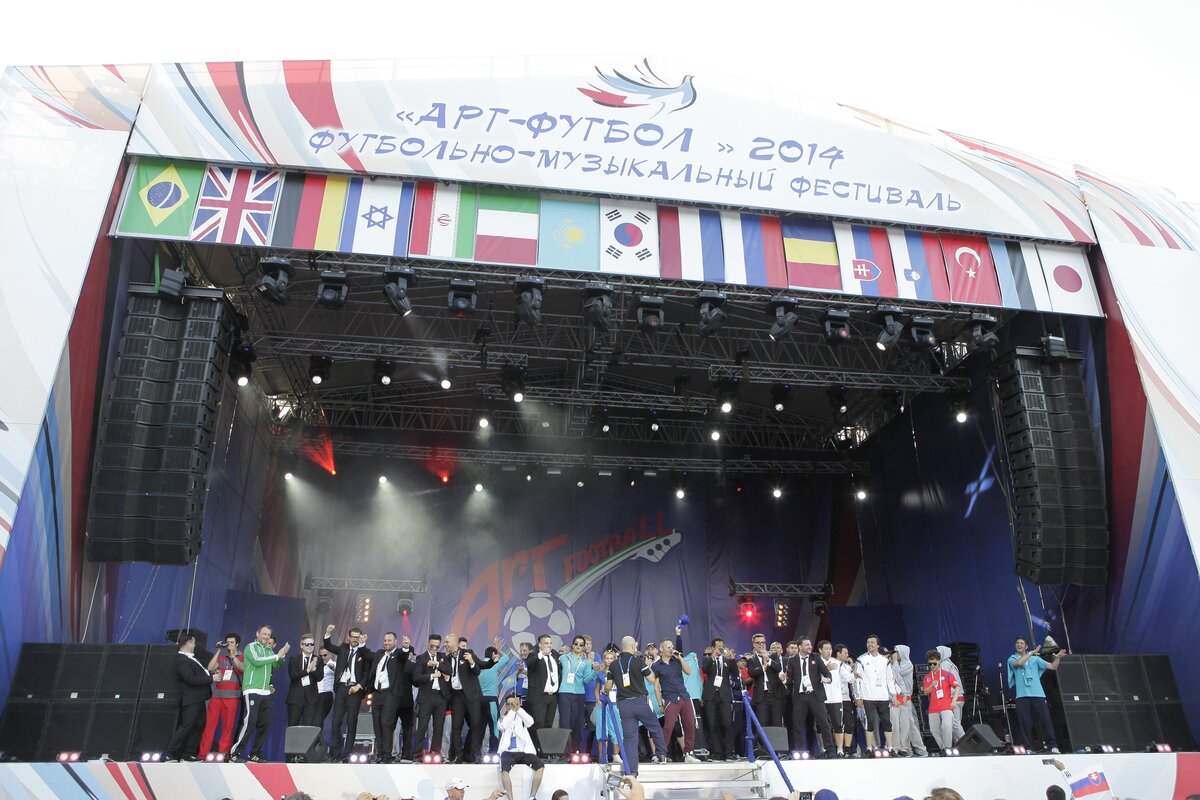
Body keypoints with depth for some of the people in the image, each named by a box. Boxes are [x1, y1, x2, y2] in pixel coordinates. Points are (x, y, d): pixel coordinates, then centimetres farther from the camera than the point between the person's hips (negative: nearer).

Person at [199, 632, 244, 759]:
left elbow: (243, 668, -12)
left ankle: (223, 754, 2)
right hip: (216, 695, 3)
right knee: (209, 724, -2)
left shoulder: (242, 658, 8)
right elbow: (210, 668, 1)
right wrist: (218, 651, 0)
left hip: (232, 697, -3)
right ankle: (202, 753, 2)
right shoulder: (221, 657, 17)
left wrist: (233, 656, -18)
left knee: (228, 726, -2)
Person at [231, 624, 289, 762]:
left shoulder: (269, 651, 15)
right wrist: (277, 655, -16)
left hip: (265, 692, 7)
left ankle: (255, 754, 13)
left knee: (265, 724, 5)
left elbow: (277, 666, 13)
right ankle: (234, 752, -6)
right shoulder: (251, 646, -2)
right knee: (249, 722, -15)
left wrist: (282, 655, -3)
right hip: (252, 691, -7)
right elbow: (257, 661, -19)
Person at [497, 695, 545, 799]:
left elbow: (530, 721, -5)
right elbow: (504, 726, -9)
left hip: (524, 751, 1)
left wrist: (518, 708, -13)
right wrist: (512, 710, -14)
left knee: (540, 766, -26)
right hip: (509, 752, -1)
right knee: (504, 769, -35)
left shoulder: (521, 717, 19)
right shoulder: (502, 719, 17)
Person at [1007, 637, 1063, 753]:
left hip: (1038, 694, 1)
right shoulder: (1012, 659, 10)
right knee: (1025, 723, -3)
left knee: (1045, 720, -5)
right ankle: (1028, 748, 1)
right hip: (1022, 696, -1)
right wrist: (1031, 653, -6)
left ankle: (1053, 746, 0)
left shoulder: (1035, 659, 16)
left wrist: (1057, 658, -7)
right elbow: (1019, 663, -12)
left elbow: (1053, 667, 12)